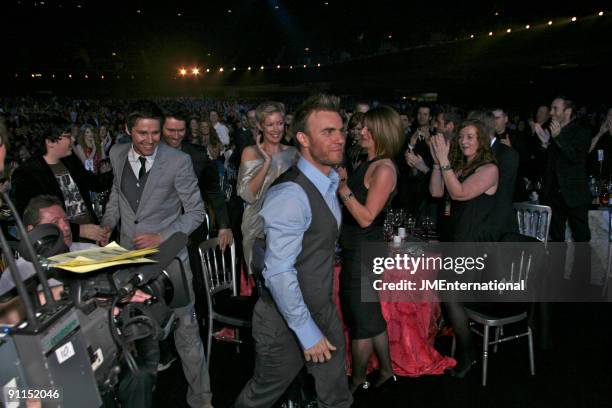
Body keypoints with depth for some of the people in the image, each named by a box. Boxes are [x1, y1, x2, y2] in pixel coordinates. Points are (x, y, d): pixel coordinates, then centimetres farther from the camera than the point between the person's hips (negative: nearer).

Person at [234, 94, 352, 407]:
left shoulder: (328, 184, 3)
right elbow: (278, 274, -28)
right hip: (287, 321, -7)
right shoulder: (291, 194, -26)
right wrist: (308, 333, -21)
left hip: (324, 311, 8)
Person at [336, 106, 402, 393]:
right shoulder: (369, 164, 9)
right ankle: (386, 373, 36)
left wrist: (343, 188, -24)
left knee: (360, 317, 7)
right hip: (359, 249, 10)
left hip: (364, 252, -10)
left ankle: (357, 383, 26)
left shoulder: (384, 169, -20)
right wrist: (342, 182, -1)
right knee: (370, 314, 20)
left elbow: (366, 217, -23)